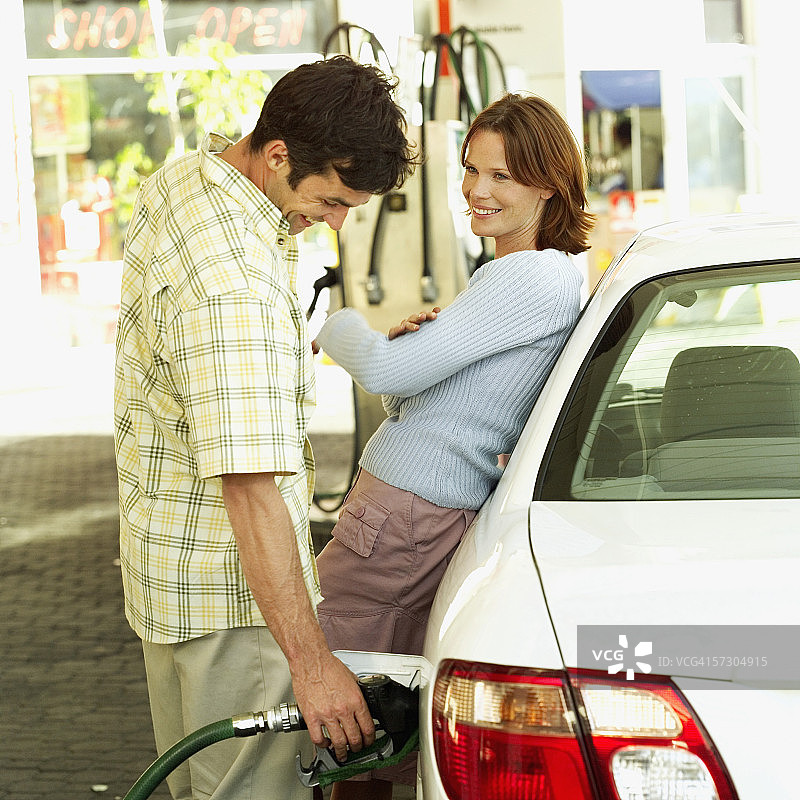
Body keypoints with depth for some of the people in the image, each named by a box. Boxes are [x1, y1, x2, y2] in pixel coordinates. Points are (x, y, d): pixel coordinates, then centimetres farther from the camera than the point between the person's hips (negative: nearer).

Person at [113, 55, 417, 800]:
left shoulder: (185, 175, 2)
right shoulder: (234, 290, -31)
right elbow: (249, 487, -33)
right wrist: (311, 663, -31)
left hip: (166, 554, 10)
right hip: (228, 595, -10)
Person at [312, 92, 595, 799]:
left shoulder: (531, 278, -15)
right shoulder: (549, 277, 18)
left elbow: (386, 374, -18)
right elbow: (410, 395, 20)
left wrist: (331, 323, 1)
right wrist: (406, 339, -2)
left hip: (400, 522, -10)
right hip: (442, 521, 10)